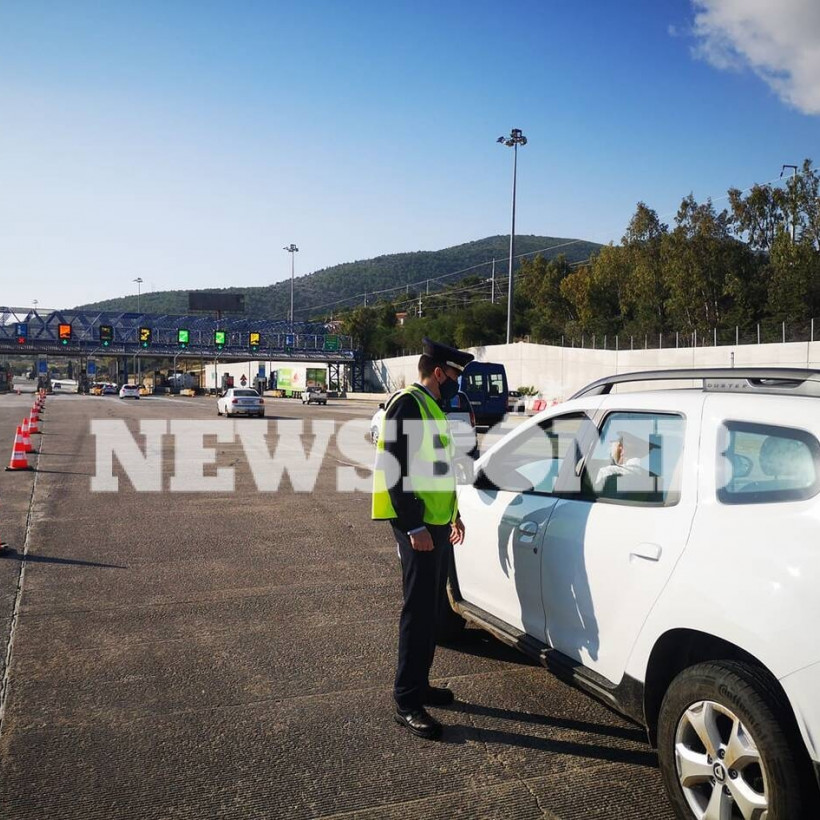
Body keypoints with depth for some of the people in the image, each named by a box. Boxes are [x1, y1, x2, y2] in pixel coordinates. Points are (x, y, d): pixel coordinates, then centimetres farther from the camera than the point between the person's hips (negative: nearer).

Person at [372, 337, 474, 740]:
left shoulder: (432, 406, 17)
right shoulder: (407, 404, -14)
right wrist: (414, 526, -23)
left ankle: (419, 684, 28)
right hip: (418, 525, -10)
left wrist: (453, 515, 20)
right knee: (419, 610, -5)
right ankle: (407, 702, 4)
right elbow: (395, 469, -21)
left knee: (432, 608, 15)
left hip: (437, 522, 10)